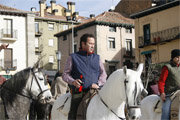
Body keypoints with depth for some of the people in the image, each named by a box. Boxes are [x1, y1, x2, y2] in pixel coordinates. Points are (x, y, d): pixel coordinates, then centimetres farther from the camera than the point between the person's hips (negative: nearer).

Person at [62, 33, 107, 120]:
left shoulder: (97, 58, 21)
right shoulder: (73, 57, 12)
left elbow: (103, 74, 15)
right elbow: (65, 74, 11)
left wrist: (98, 84, -5)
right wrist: (73, 81, -10)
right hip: (79, 92, -2)